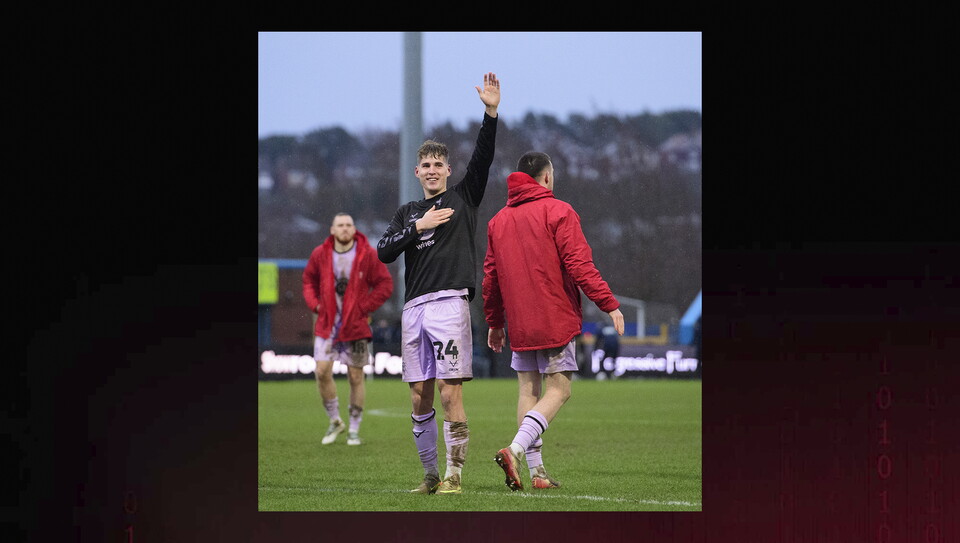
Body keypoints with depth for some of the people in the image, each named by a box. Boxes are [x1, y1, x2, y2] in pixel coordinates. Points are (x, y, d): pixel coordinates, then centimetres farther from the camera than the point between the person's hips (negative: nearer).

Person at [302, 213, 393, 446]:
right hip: (326, 324, 2)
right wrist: (315, 303, 1)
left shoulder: (368, 254, -5)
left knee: (356, 376, 2)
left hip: (356, 326, -1)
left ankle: (354, 429, 14)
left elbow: (385, 284, -1)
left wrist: (364, 307, -10)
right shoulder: (320, 254, 2)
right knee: (322, 371, -10)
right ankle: (334, 422, 11)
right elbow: (309, 280, 18)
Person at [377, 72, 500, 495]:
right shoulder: (408, 212, 20)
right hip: (413, 307, 5)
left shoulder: (463, 197, 10)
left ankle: (454, 475, -9)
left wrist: (491, 113, -17)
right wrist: (418, 227, -4)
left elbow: (483, 157, -5)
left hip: (449, 301, -5)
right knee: (420, 397, 4)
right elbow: (384, 252, 7)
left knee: (450, 392, -11)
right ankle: (430, 475, 14)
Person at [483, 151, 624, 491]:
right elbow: (579, 264, -13)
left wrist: (494, 322, 24)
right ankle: (516, 449, -23)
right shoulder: (558, 212, -5)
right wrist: (609, 304, -11)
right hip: (556, 320, -6)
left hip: (519, 323, 6)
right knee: (558, 390, -4)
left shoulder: (499, 220, 13)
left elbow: (491, 276, 16)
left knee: (528, 390, 9)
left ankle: (536, 470, 5)